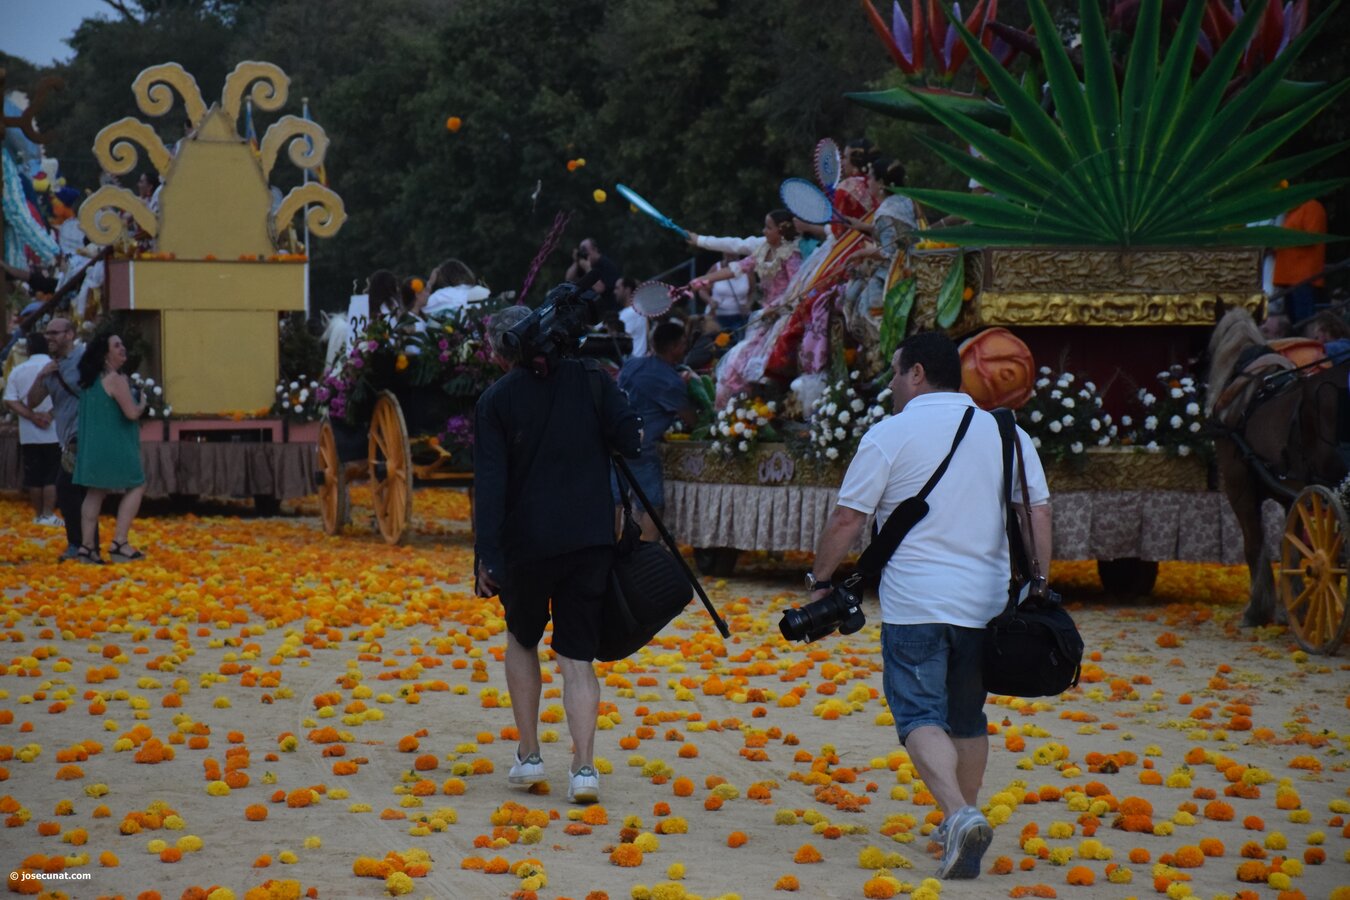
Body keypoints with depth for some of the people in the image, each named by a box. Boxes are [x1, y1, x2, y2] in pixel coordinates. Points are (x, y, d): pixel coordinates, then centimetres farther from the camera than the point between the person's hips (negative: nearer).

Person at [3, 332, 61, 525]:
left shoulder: (18, 371, 3)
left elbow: (10, 401, -4)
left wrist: (32, 416, -10)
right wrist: (50, 414, -10)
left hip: (28, 434, 3)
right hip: (53, 432, -3)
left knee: (34, 477, 10)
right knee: (52, 476, 1)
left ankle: (38, 515, 15)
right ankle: (48, 515, -4)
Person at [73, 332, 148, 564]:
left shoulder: (90, 380, 13)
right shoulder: (116, 379, -15)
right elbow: (132, 413, -18)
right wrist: (142, 402, 0)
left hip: (93, 447, 8)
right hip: (115, 447, -8)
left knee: (95, 492, 9)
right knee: (136, 487, 1)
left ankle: (87, 546, 4)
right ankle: (119, 543, -7)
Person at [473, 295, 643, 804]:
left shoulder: (496, 400, -1)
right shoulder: (589, 379, 2)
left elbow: (489, 484, -7)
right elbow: (632, 442, -7)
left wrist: (486, 556, -9)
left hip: (526, 544, -1)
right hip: (591, 540, 1)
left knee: (521, 640, 21)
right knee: (578, 656, 5)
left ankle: (528, 755, 18)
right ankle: (584, 767, -8)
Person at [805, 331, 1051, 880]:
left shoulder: (890, 434, -3)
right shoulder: (1007, 434, 9)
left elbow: (846, 520, -4)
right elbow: (1038, 515, 6)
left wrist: (820, 581, 7)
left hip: (915, 603, -4)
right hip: (987, 603, 5)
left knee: (920, 715, -5)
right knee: (967, 716, 18)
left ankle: (960, 815, -27)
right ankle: (962, 821, 25)